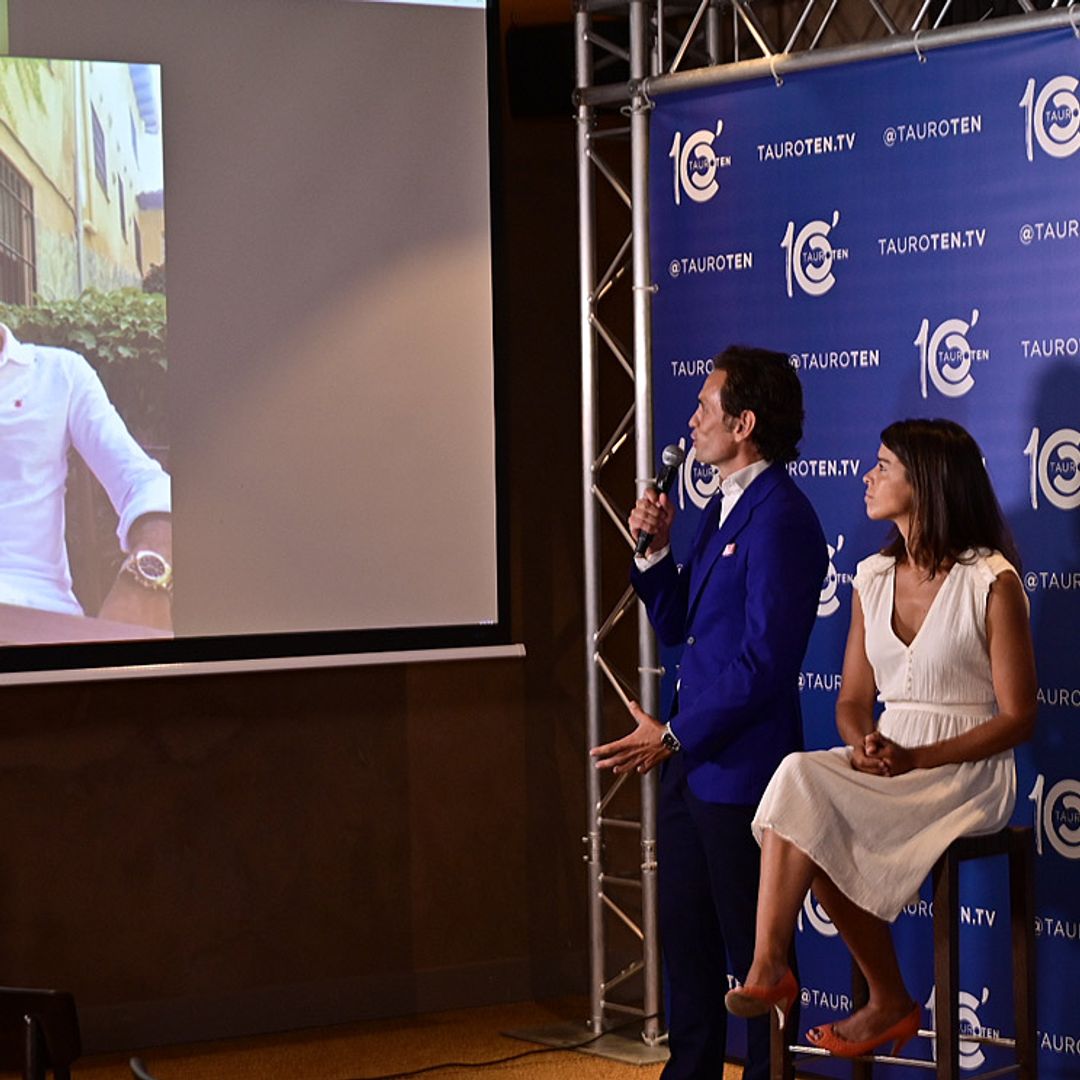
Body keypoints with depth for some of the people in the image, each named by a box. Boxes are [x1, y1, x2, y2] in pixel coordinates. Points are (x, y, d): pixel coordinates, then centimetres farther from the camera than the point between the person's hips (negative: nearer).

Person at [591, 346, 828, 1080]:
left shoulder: (780, 520, -17)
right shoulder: (721, 509, 13)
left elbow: (764, 663, -22)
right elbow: (675, 626, 17)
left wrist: (671, 737, -17)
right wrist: (656, 549, 1)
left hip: (740, 767, -9)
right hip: (690, 763, 10)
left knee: (753, 950, 3)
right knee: (687, 937, 17)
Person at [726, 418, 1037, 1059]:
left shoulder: (992, 581, -8)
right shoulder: (873, 578, 12)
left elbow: (1018, 719, -8)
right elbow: (853, 700, 15)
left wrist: (916, 759, -18)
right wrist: (863, 741, -10)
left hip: (967, 773, -6)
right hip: (887, 764, 6)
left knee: (804, 787, -28)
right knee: (801, 779, -26)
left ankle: (772, 968, -15)